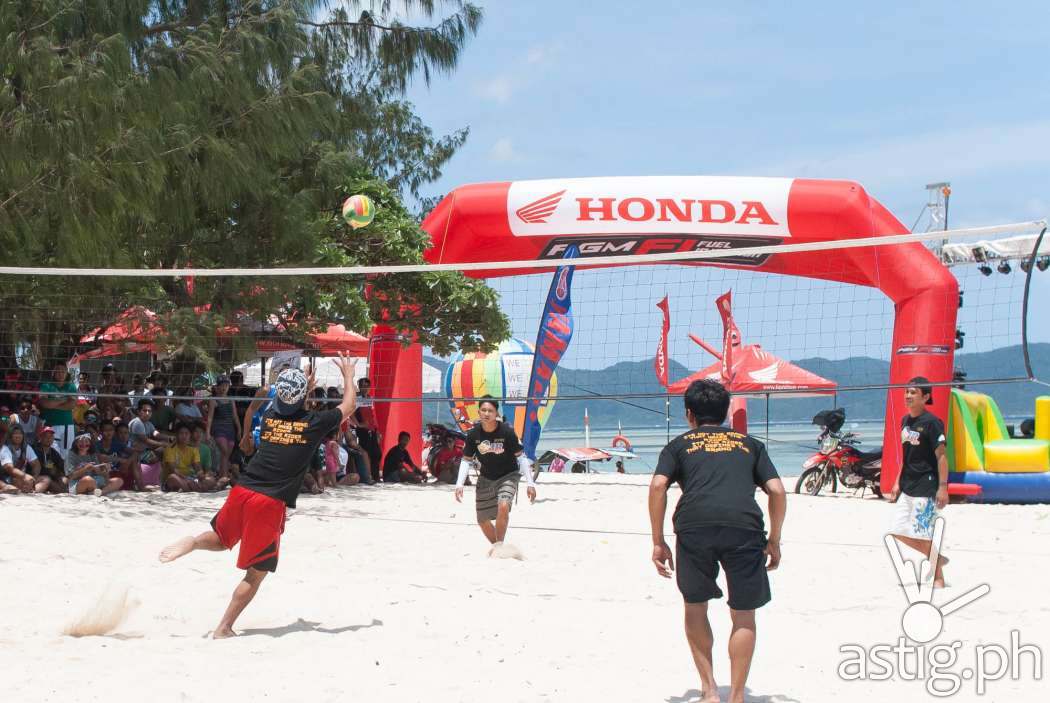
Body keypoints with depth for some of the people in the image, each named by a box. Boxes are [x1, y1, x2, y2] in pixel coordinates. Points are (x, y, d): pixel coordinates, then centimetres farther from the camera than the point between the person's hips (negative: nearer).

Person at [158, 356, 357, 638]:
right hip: (271, 504, -5)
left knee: (221, 540, 31)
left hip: (242, 491, 5)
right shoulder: (314, 423, -2)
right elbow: (348, 407, 17)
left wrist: (306, 386, 45)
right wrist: (348, 375, 30)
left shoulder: (269, 416, 11)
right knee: (256, 573, 5)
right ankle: (224, 629, 1)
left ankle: (192, 543, -1)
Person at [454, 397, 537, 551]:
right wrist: (459, 484, -14)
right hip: (486, 479, 4)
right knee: (482, 520, 9)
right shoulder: (473, 434, -15)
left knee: (503, 506, -30)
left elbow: (520, 456, -13)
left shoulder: (507, 431, -21)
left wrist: (530, 483, -15)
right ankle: (496, 545, 36)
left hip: (508, 476, -3)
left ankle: (499, 544, -13)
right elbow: (466, 459, -4)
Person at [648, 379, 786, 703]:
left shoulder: (679, 444, 24)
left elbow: (658, 486, 7)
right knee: (743, 615, 13)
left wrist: (658, 542, 11)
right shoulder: (750, 444, 28)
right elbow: (777, 491, 16)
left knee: (695, 606, 20)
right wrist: (774, 540, 24)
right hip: (744, 528, 0)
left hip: (694, 527, 0)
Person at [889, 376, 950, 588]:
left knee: (922, 535, -7)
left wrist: (943, 487, -18)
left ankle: (938, 577, 7)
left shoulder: (931, 422, -12)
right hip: (907, 487, 8)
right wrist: (898, 482, 17)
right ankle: (937, 559, 23)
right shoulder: (905, 421, 12)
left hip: (926, 486, -8)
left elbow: (941, 456, -14)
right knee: (899, 533, 6)